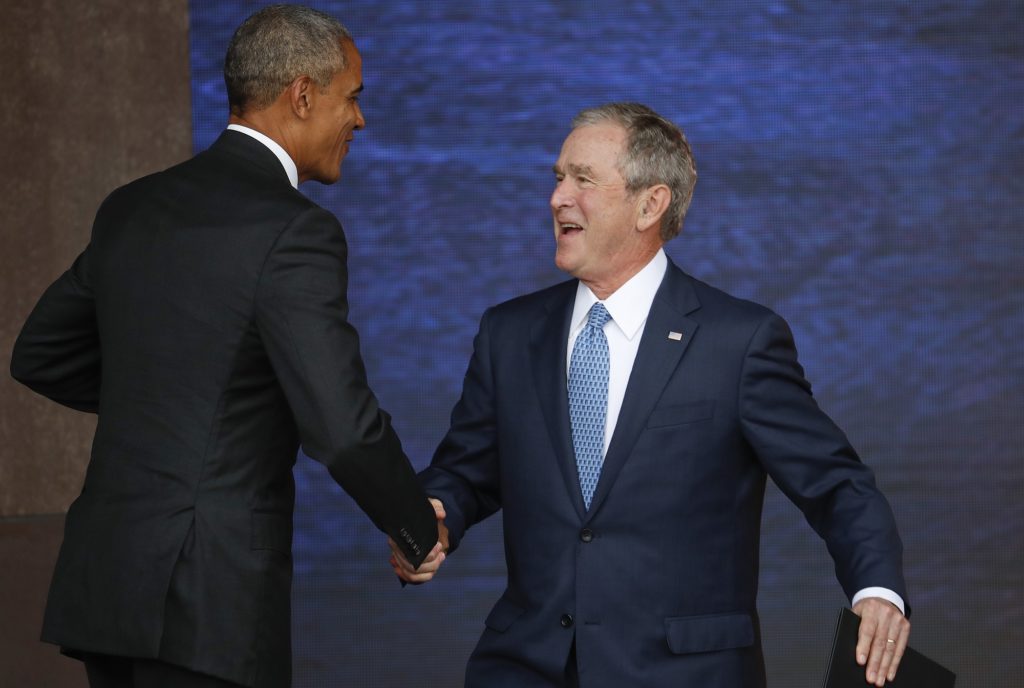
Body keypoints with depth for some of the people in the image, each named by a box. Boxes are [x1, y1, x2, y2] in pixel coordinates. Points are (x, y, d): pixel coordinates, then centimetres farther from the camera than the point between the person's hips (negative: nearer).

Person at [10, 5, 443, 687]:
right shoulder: (293, 231, -12)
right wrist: (422, 533, -1)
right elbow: (344, 428, -17)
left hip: (102, 580, 8)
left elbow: (40, 356, 23)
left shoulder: (131, 208, 12)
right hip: (210, 604, -8)